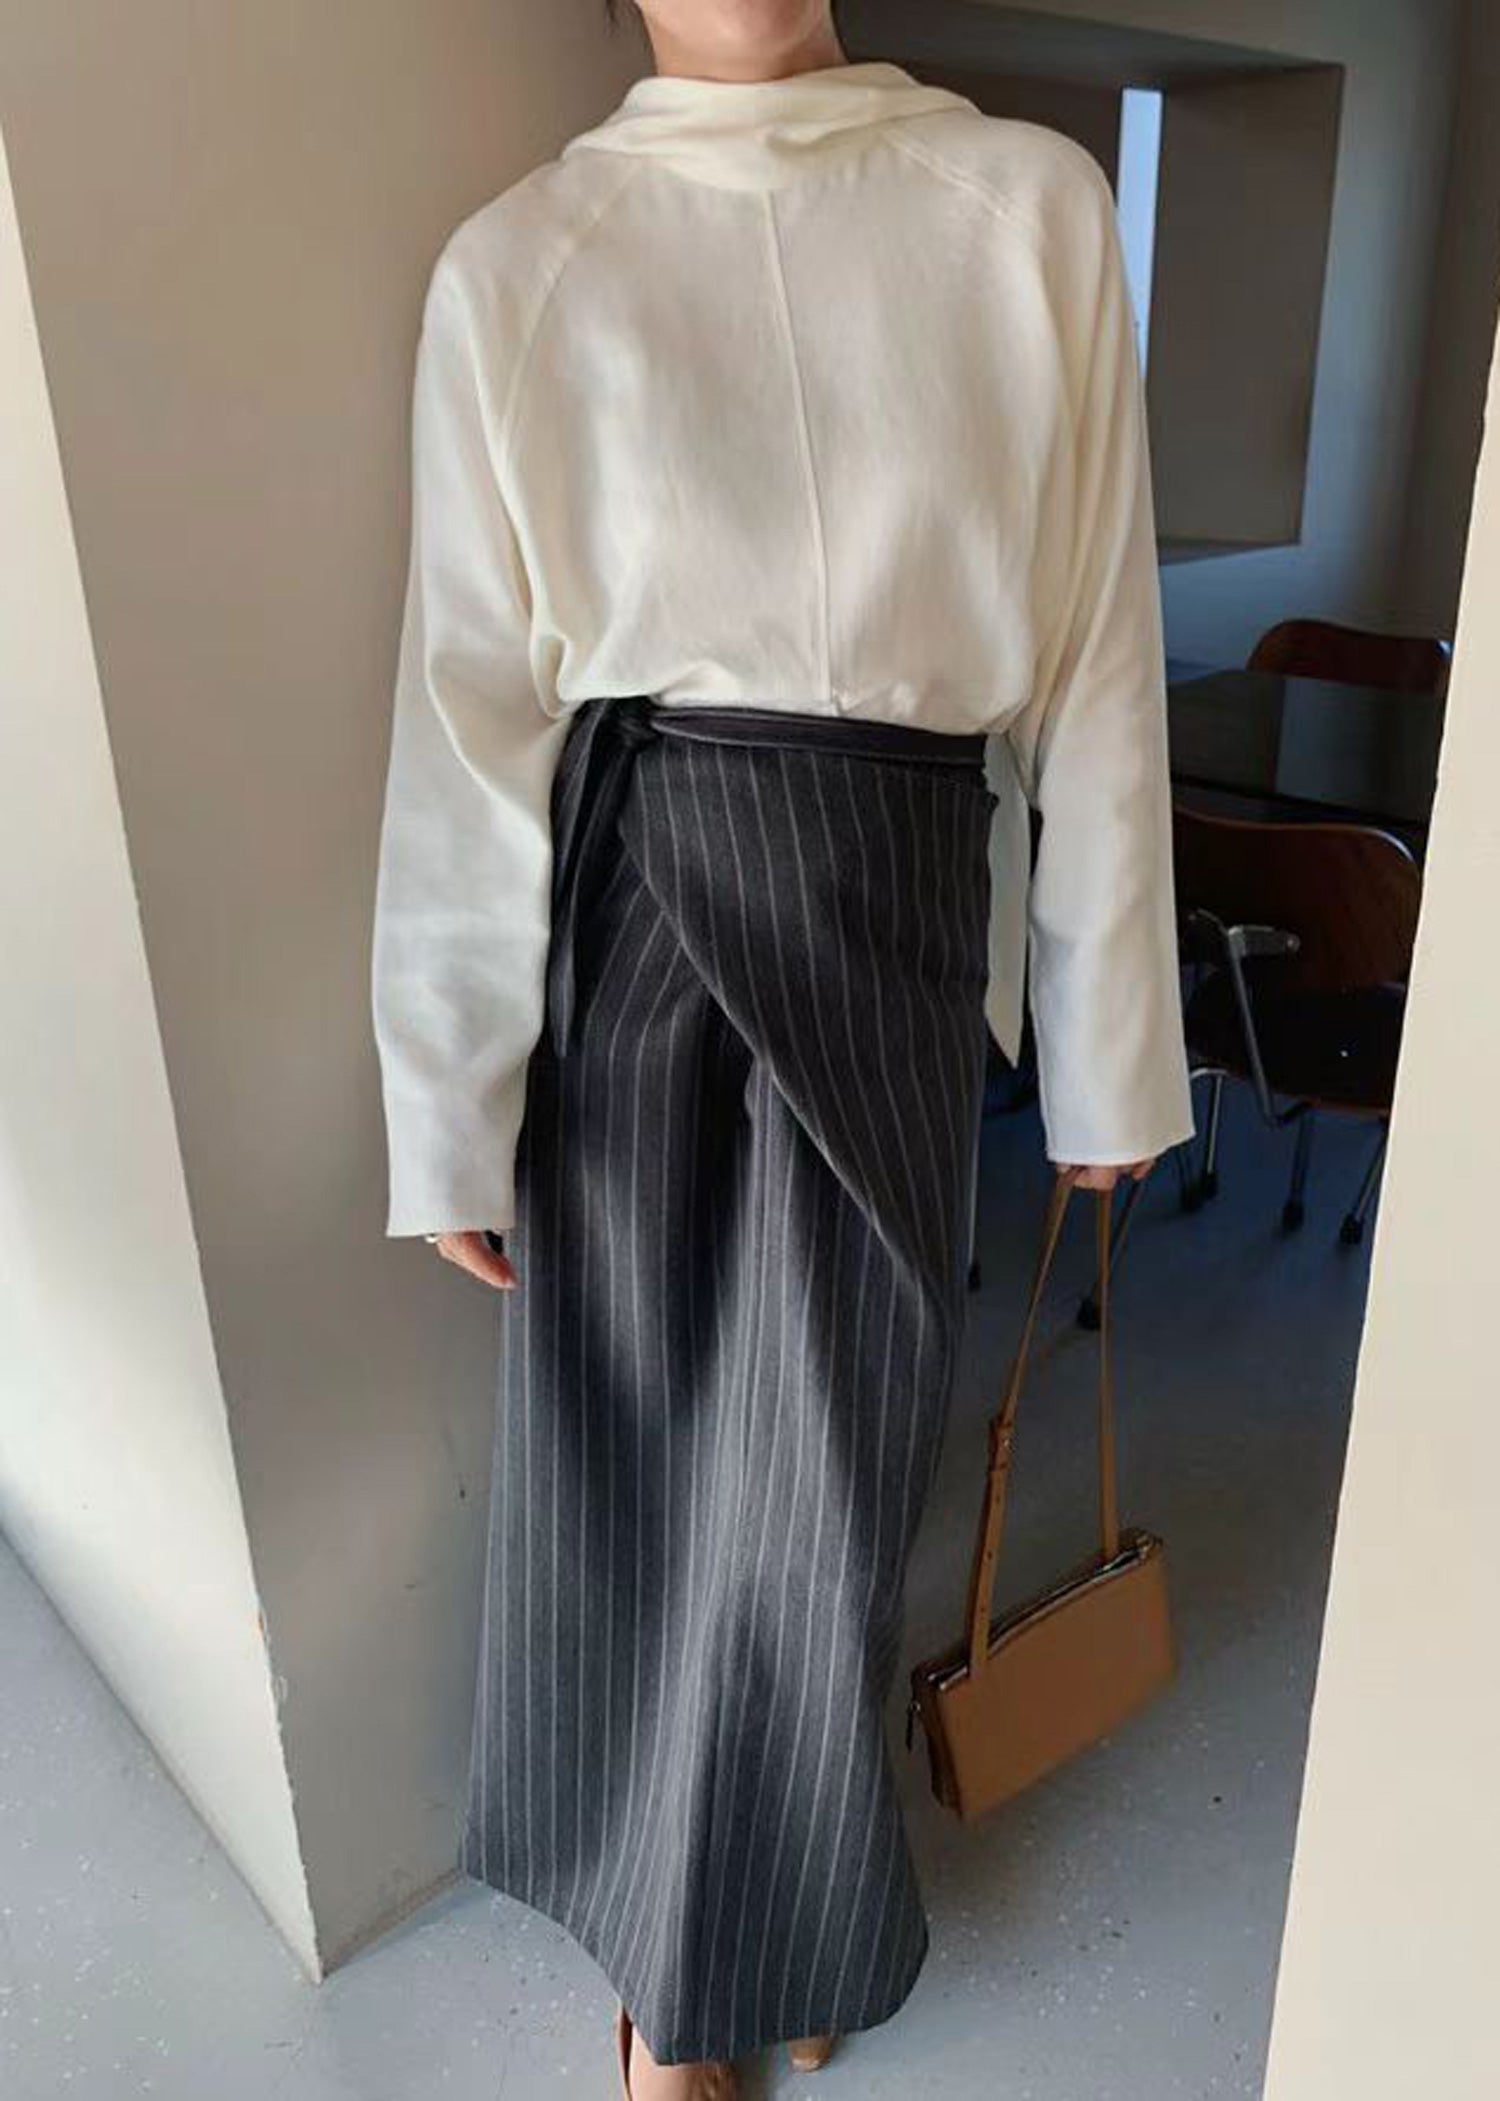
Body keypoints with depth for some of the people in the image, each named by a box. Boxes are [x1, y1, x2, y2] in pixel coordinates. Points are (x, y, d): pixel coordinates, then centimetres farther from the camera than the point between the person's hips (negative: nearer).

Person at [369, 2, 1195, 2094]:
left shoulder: (1032, 208, 4)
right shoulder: (521, 261, 3)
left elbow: (1094, 656, 4)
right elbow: (472, 710, 0)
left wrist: (1109, 1042, 4)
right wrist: (452, 1110, 0)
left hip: (896, 914, 1)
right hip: (623, 894, 0)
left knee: (820, 1468, 10)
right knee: (630, 1434, 12)